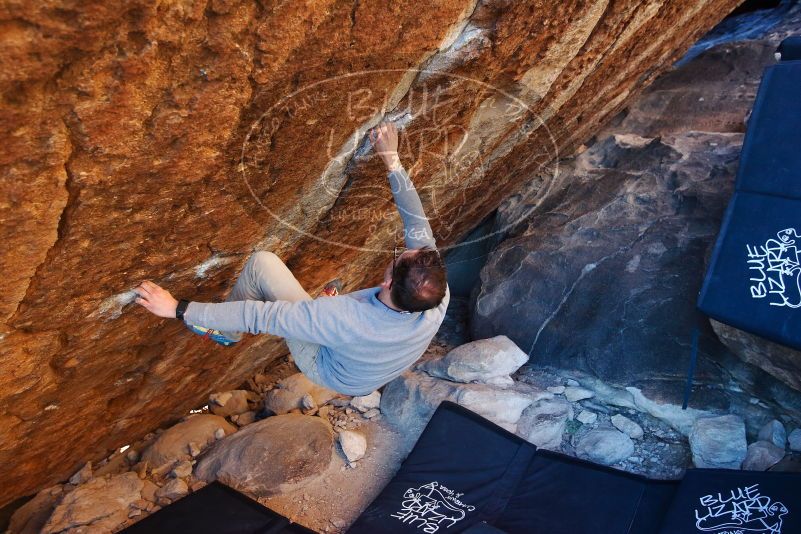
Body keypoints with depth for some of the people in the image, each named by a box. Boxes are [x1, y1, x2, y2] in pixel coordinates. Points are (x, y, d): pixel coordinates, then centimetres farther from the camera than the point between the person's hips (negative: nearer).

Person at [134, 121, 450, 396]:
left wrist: (178, 309, -24)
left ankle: (226, 333, 20)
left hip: (331, 372, -4)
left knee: (261, 263, -8)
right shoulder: (439, 295, -33)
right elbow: (418, 224, -20)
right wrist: (392, 160, -17)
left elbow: (259, 316, -35)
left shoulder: (347, 319, -45)